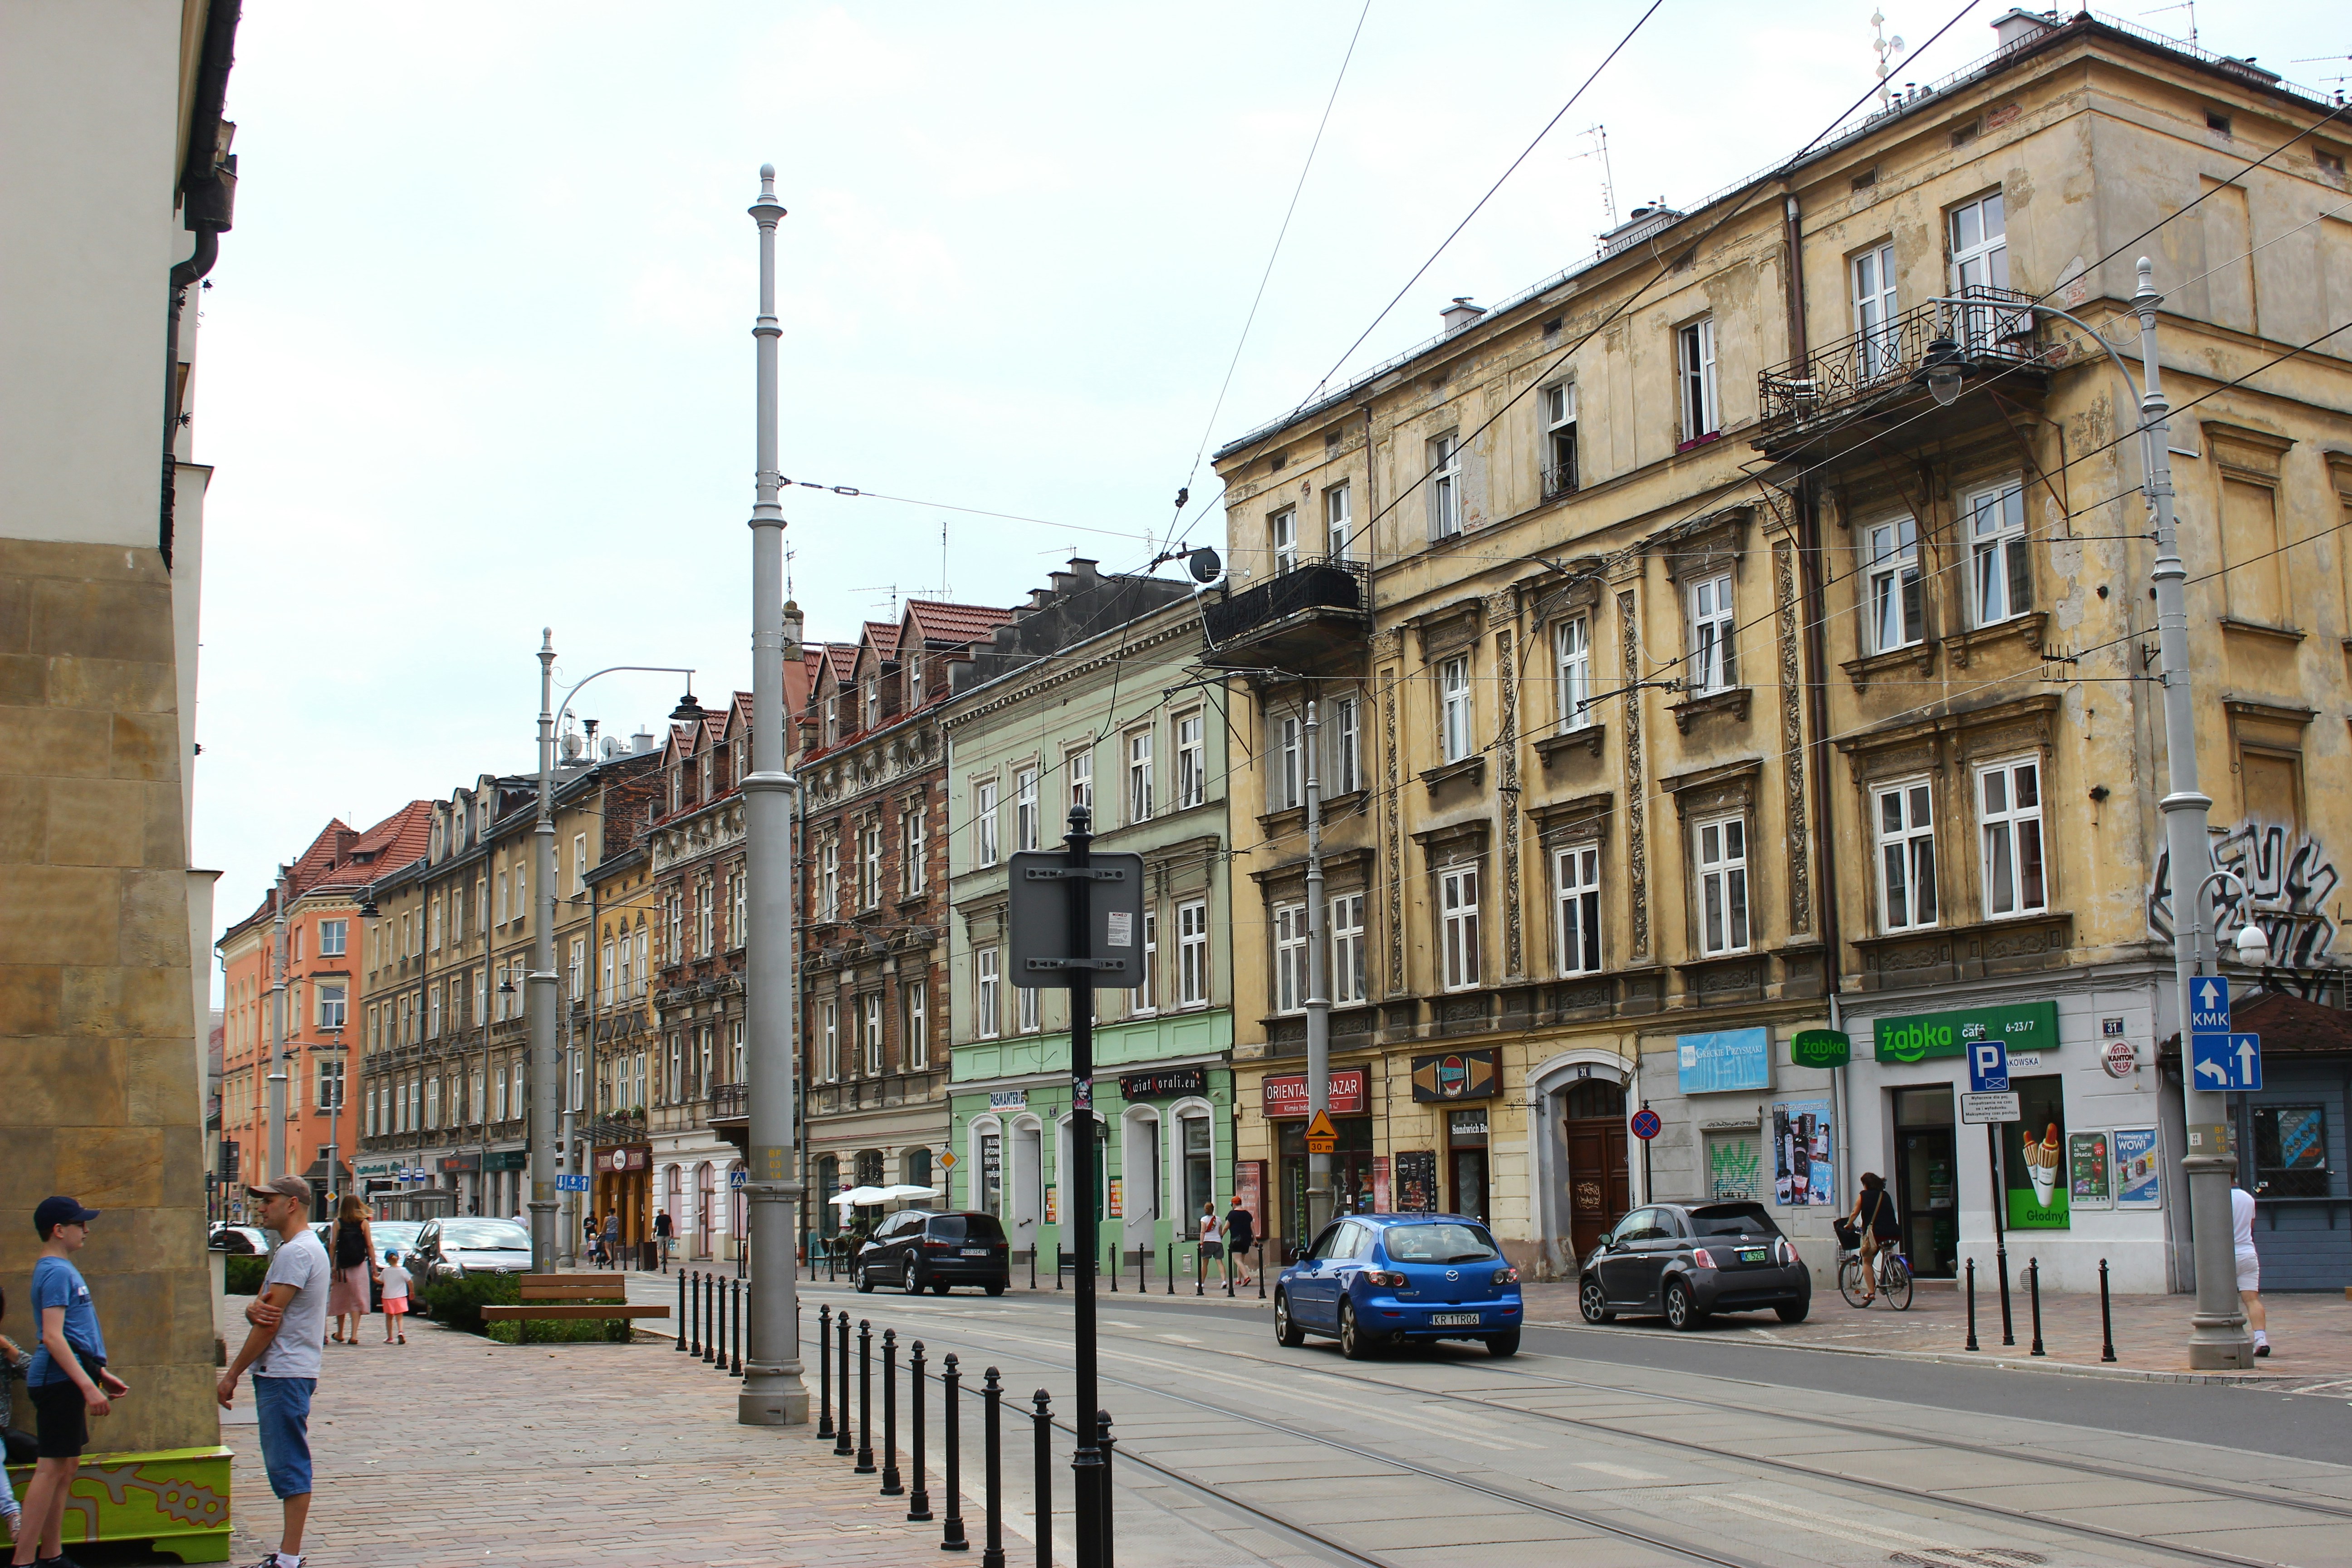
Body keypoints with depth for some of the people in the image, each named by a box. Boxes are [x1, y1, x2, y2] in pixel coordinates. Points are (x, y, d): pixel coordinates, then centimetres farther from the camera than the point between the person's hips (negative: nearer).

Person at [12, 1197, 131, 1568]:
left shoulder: (62, 1269, 18)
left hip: (68, 1379, 10)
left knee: (66, 1467, 12)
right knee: (53, 1468, -10)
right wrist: (88, 1386, -27)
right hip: (60, 1380, -10)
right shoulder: (56, 1272, -14)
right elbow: (52, 1336, -23)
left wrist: (100, 1374, 27)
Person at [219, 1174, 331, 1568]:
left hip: (286, 1375, -11)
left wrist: (232, 1374, -12)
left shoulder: (297, 1251, -16)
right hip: (279, 1372, 11)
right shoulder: (290, 1249, 19)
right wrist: (255, 1309, -13)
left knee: (289, 1465, -7)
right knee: (285, 1464, 13)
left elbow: (271, 1322, -18)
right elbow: (261, 1312, 12)